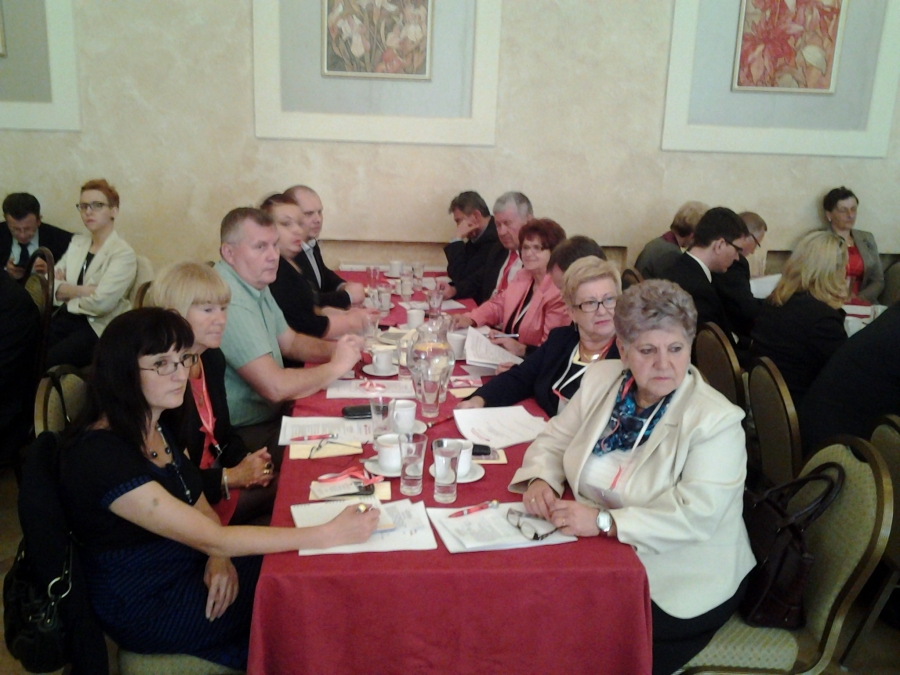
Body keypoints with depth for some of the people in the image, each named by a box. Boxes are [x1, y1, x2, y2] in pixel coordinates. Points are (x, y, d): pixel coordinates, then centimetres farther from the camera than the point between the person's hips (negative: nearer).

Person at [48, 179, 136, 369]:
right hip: (65, 319, 6)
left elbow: (101, 302, -18)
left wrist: (66, 291, -2)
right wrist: (82, 290, -12)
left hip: (98, 329, -6)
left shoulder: (123, 254, -8)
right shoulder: (77, 242, 15)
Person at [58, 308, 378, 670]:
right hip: (149, 609, -7)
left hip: (190, 565, 7)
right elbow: (212, 538, -30)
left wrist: (220, 555, -16)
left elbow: (200, 508, 7)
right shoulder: (100, 456, -29)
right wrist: (329, 534, -32)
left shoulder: (157, 427, -2)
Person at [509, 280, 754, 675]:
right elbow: (553, 441, 8)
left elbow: (696, 514, -26)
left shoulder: (717, 420, -16)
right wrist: (540, 480, -15)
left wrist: (604, 521, -34)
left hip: (677, 584, -5)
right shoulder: (601, 380, 0)